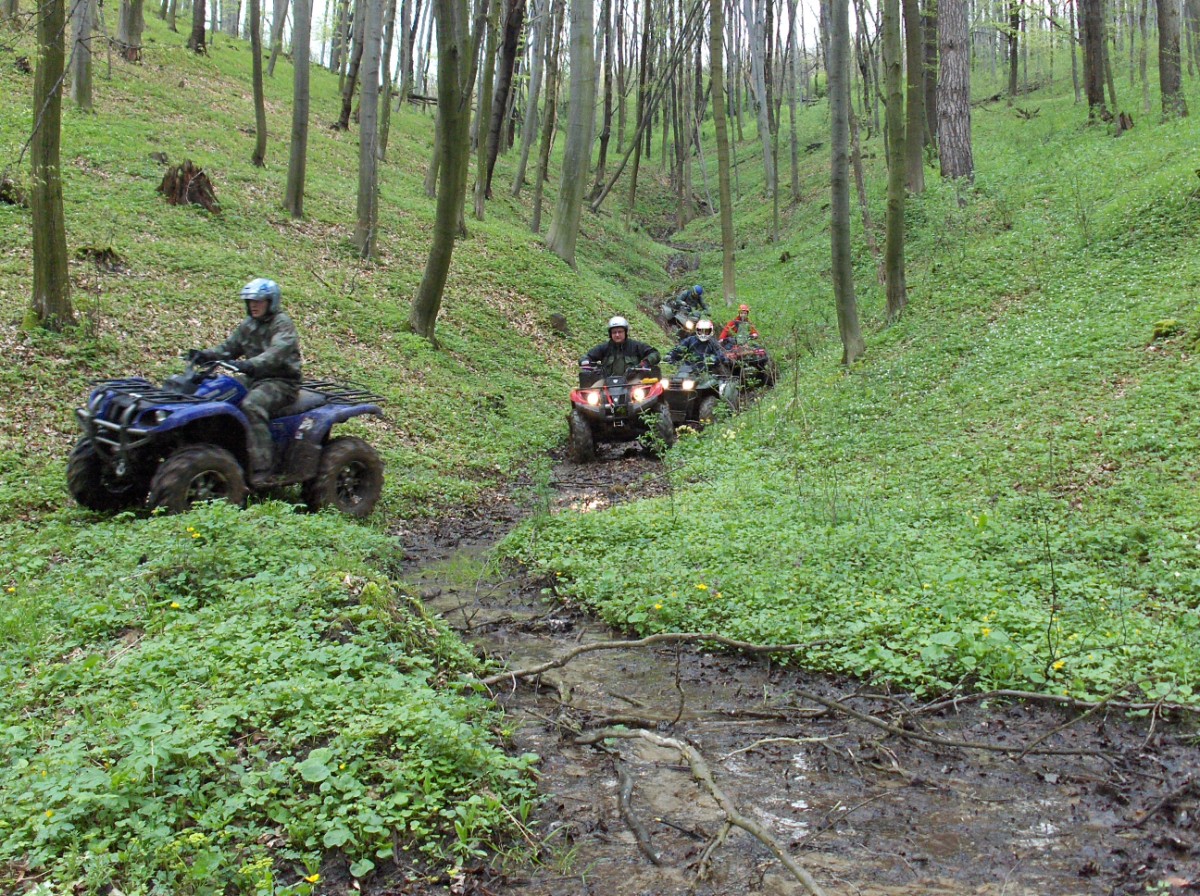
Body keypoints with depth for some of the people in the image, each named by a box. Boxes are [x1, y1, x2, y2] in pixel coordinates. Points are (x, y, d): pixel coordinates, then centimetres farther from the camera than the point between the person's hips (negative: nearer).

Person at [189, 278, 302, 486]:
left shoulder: (282, 323, -9)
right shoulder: (248, 325, 17)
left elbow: (276, 353, -26)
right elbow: (228, 348, 17)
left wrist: (247, 365, -41)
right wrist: (205, 355, -3)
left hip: (282, 382, -8)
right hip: (255, 379, 8)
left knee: (252, 405, -34)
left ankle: (262, 471, -37)